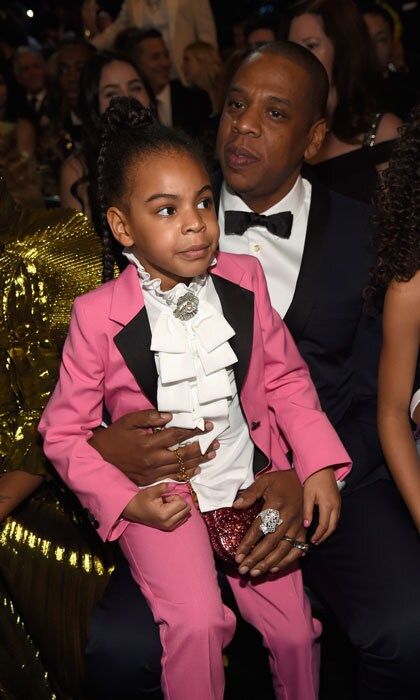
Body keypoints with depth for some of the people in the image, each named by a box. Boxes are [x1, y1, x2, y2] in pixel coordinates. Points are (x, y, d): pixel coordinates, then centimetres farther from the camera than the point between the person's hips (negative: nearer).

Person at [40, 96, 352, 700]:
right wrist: (125, 501, -15)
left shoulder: (244, 280, -2)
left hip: (252, 482, 3)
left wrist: (319, 463, -3)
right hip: (159, 496, -3)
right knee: (196, 622, -23)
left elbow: (284, 377, 7)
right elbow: (65, 431, -5)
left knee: (294, 629, 3)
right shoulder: (98, 316, -12)